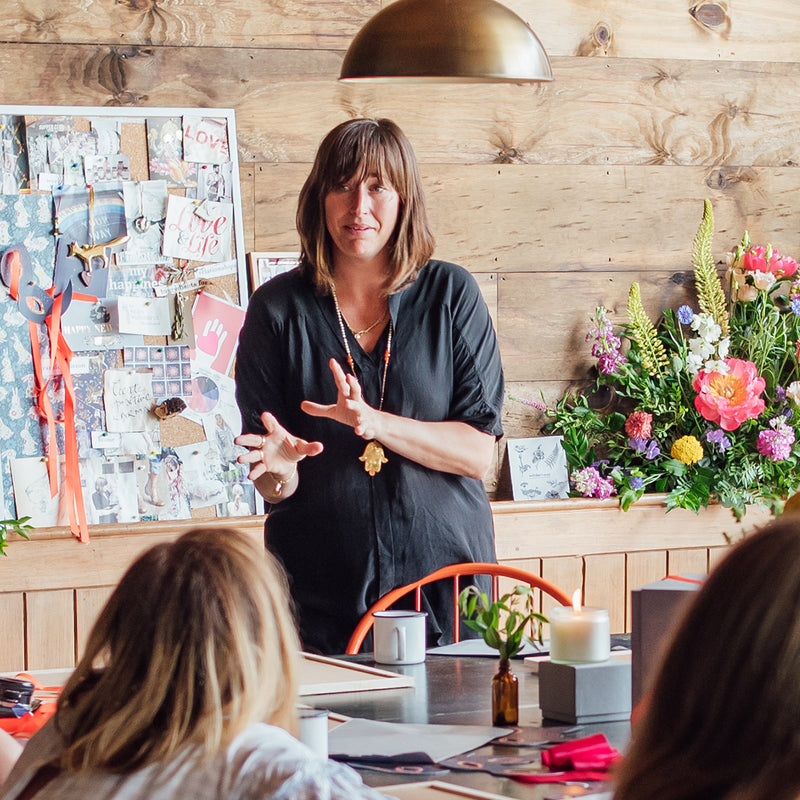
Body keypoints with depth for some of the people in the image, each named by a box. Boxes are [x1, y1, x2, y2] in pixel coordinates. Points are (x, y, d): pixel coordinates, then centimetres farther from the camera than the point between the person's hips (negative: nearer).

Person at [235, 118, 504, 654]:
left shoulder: (452, 295, 1)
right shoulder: (278, 308, 2)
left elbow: (479, 453, -5)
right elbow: (271, 484, 3)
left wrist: (376, 423, -19)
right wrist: (278, 471, -21)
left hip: (444, 575, 0)